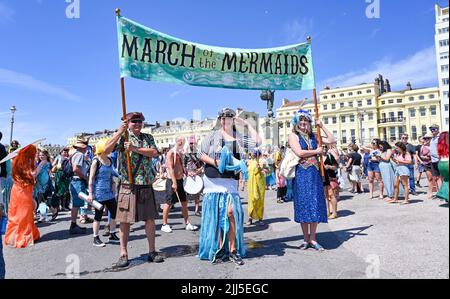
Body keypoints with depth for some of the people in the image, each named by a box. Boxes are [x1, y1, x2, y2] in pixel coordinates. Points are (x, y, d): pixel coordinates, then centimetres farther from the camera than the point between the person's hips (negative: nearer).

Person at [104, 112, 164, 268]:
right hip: (128, 186, -3)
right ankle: (123, 254, 14)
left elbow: (154, 153, -6)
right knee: (125, 220, 2)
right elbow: (106, 151, -13)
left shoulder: (148, 137, 11)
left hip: (146, 186, 3)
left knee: (150, 219, 7)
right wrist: (119, 132, -19)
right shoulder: (122, 138, 2)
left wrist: (135, 148, -15)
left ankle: (152, 252, 19)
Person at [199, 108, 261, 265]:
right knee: (216, 215, 3)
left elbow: (258, 142, 1)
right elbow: (202, 155, 4)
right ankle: (220, 249, 15)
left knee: (231, 212, -10)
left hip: (230, 180, 1)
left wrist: (247, 124, 6)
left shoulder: (239, 138, 11)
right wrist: (214, 162, -13)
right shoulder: (213, 136, 5)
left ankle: (233, 250, 4)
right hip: (213, 179, -1)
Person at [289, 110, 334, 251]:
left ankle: (313, 239, 13)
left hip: (315, 173, 4)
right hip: (301, 174, -4)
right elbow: (300, 153, -12)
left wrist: (322, 126, 12)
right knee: (303, 205, 0)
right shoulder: (293, 135, 1)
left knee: (316, 205, 3)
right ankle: (306, 239, 12)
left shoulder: (313, 136, 15)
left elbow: (331, 140, 16)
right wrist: (317, 151, -2)